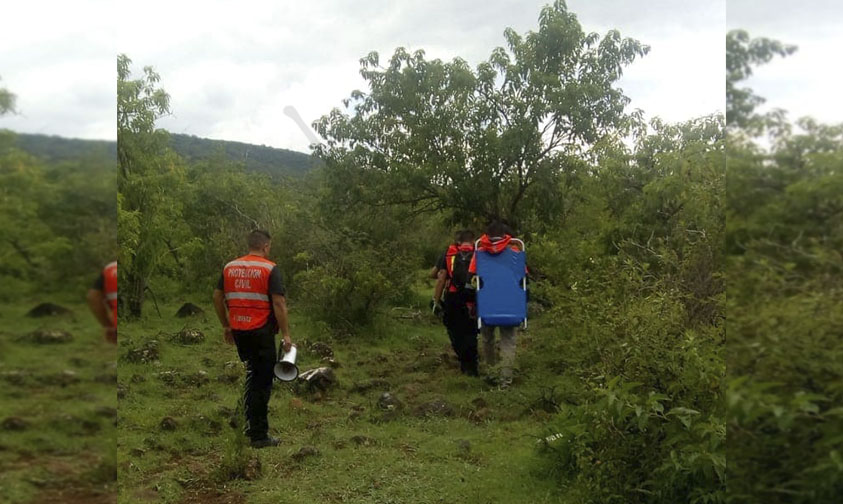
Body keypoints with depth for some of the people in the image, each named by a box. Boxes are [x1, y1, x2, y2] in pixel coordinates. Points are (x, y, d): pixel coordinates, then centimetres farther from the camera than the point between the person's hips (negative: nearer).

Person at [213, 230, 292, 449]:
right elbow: (278, 303, -15)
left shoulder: (230, 267, 8)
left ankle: (252, 423, 27)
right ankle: (259, 435, 6)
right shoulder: (270, 269, -9)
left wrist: (226, 326, 20)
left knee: (253, 373, 23)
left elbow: (217, 297, 11)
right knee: (262, 381, 2)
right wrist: (286, 334, -9)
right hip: (261, 332, -6)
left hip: (238, 331, 6)